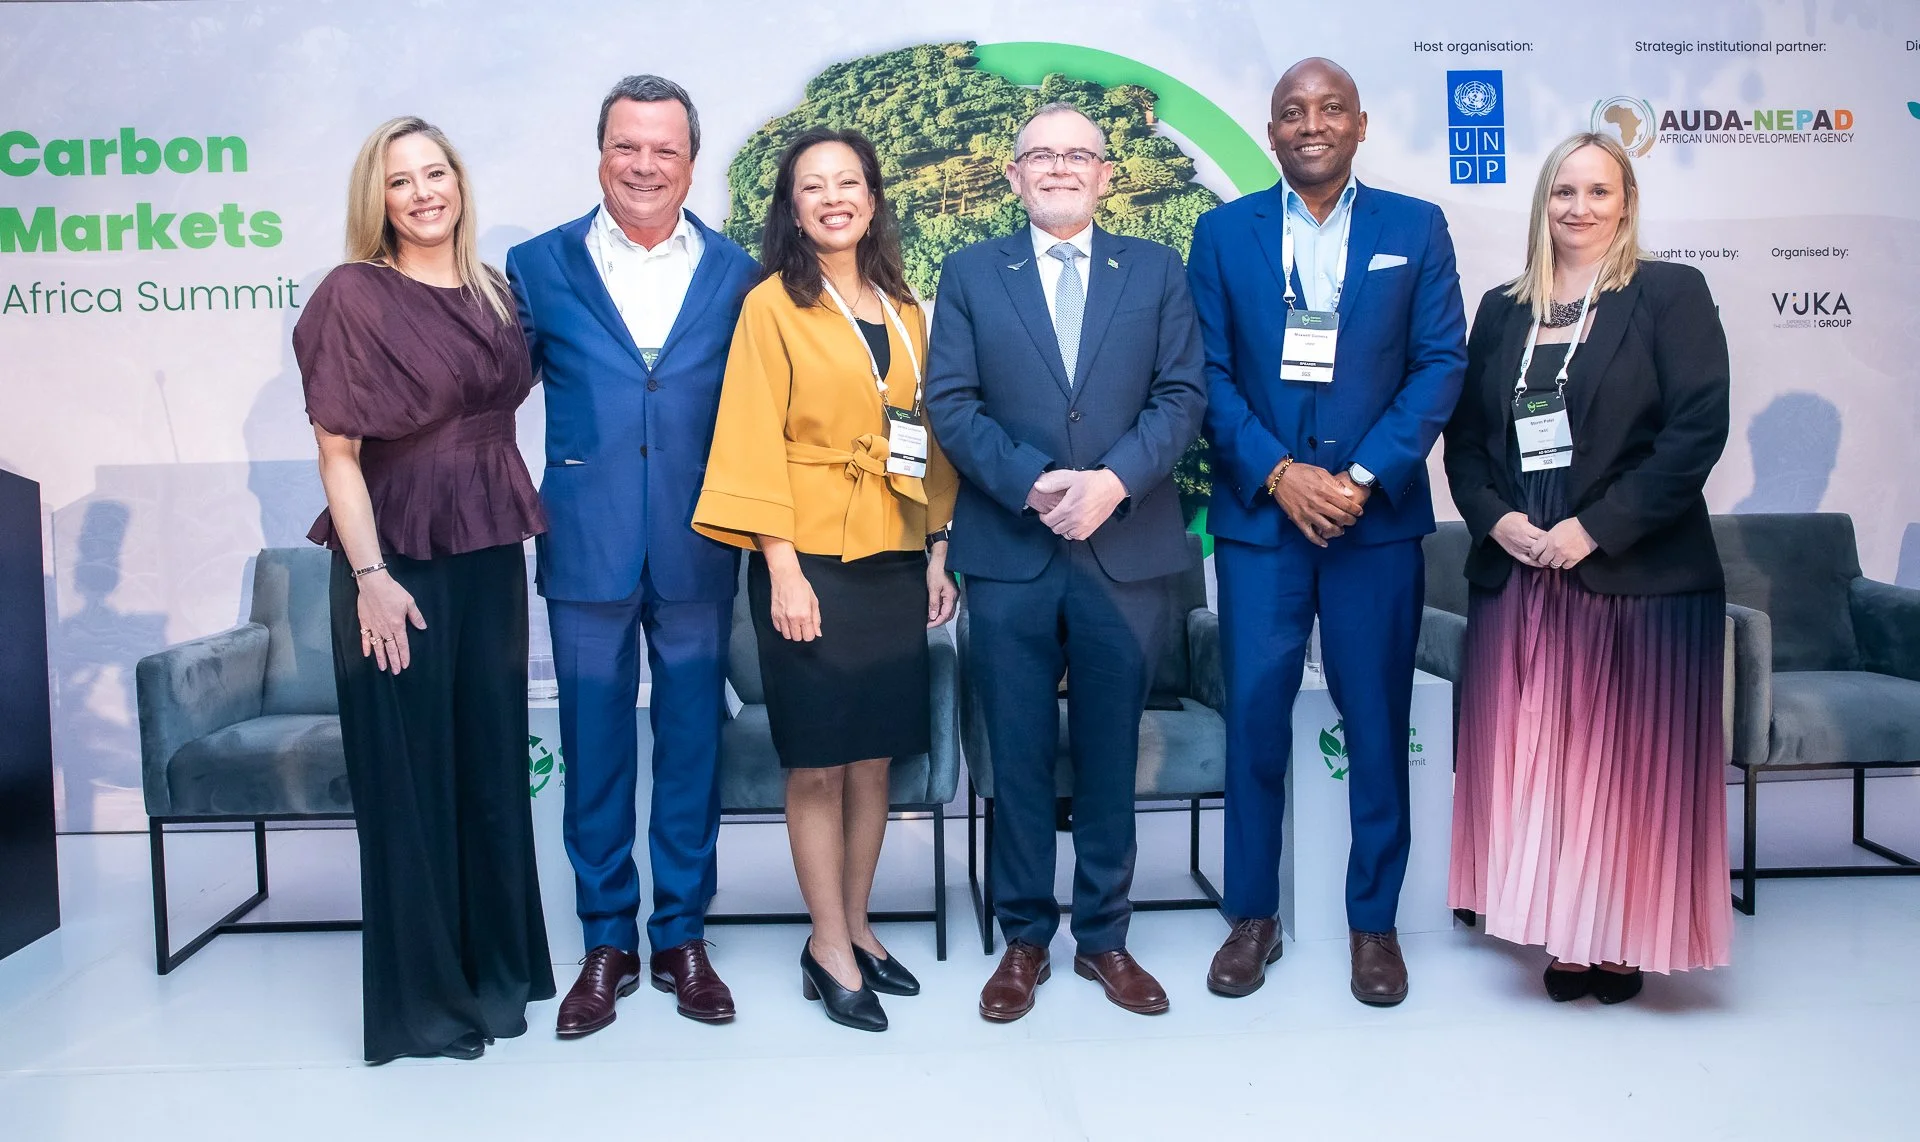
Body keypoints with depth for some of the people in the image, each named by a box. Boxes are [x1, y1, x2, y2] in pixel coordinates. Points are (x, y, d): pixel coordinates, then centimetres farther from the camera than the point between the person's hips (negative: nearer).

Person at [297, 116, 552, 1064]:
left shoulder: (494, 293, 9)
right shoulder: (354, 295, -7)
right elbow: (337, 452, -11)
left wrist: (517, 537, 7)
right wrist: (370, 577, -17)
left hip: (491, 557, 6)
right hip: (398, 558, -5)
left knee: (493, 762, 12)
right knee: (410, 773, 3)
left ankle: (496, 968, 29)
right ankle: (421, 996, 18)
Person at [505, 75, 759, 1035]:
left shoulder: (734, 274, 5)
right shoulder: (540, 266, 4)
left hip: (698, 552, 1)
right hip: (586, 549, 0)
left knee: (692, 746, 8)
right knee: (594, 750, 7)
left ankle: (681, 937, 23)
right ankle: (606, 943, 23)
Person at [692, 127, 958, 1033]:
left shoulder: (905, 312, 13)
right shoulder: (773, 305, -2)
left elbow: (928, 437, 14)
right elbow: (754, 442, -7)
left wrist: (940, 550, 7)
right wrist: (784, 569, -14)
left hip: (894, 561, 5)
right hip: (811, 560, -5)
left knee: (874, 756, 10)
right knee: (817, 763, 2)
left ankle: (856, 926, 25)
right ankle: (828, 947, 15)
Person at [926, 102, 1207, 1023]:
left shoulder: (1156, 270, 10)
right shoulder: (971, 273, 8)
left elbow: (1182, 395, 1)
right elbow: (949, 402, 0)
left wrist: (1113, 480, -15)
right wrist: (1031, 484, -15)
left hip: (1126, 550, 1)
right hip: (1008, 553, 0)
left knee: (1110, 756, 9)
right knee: (1017, 756, 7)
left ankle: (1104, 937, 25)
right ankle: (1024, 939, 22)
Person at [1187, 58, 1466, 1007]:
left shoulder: (1416, 227, 6)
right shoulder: (1223, 232, 6)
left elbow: (1440, 364, 0)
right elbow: (1208, 373, 1)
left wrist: (1362, 477, -11)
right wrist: (1278, 473, -11)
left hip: (1378, 516, 0)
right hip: (1258, 513, 0)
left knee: (1377, 723, 6)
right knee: (1254, 719, 2)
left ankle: (1373, 920, 21)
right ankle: (1252, 917, 18)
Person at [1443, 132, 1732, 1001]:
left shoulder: (1671, 294, -1)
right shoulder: (1502, 310, 13)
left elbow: (1698, 429, -10)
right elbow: (1465, 433, 11)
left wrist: (1594, 528, -16)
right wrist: (1496, 517, -7)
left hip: (1640, 577, -4)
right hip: (1518, 577, 4)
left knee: (1629, 764, 3)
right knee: (1536, 760, 6)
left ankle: (1625, 940, 18)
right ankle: (1564, 931, 20)